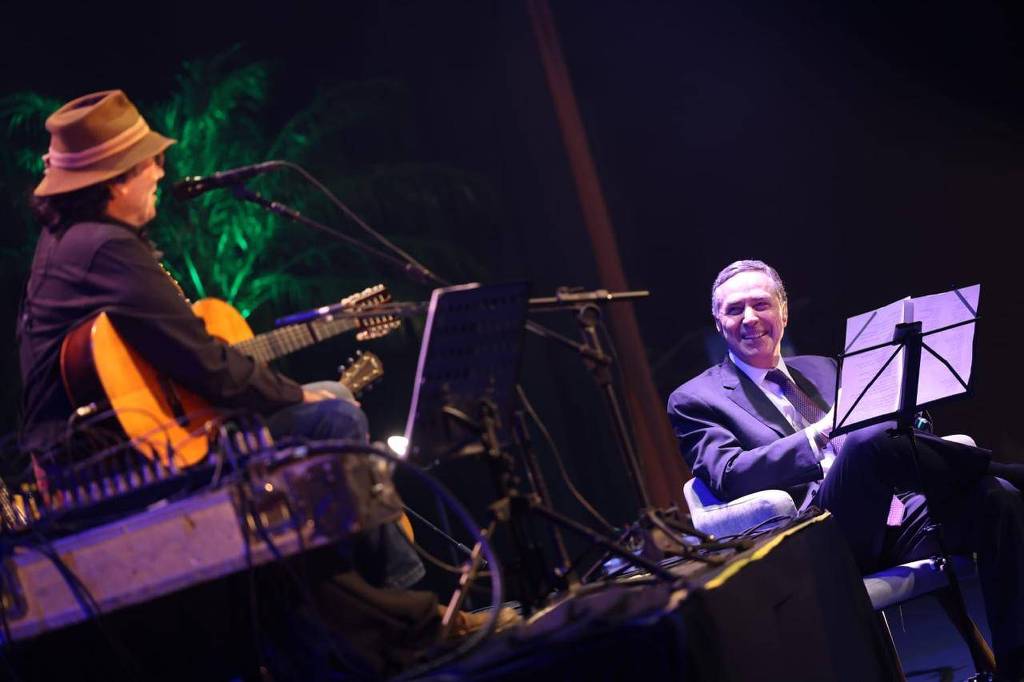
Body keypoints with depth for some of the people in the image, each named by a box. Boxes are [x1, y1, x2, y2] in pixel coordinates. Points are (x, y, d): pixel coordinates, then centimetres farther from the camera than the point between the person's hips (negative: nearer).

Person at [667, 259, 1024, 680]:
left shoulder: (821, 370, 28)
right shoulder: (696, 400, 9)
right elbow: (728, 477, -9)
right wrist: (818, 434, -18)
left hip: (891, 521, 6)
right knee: (873, 441, -35)